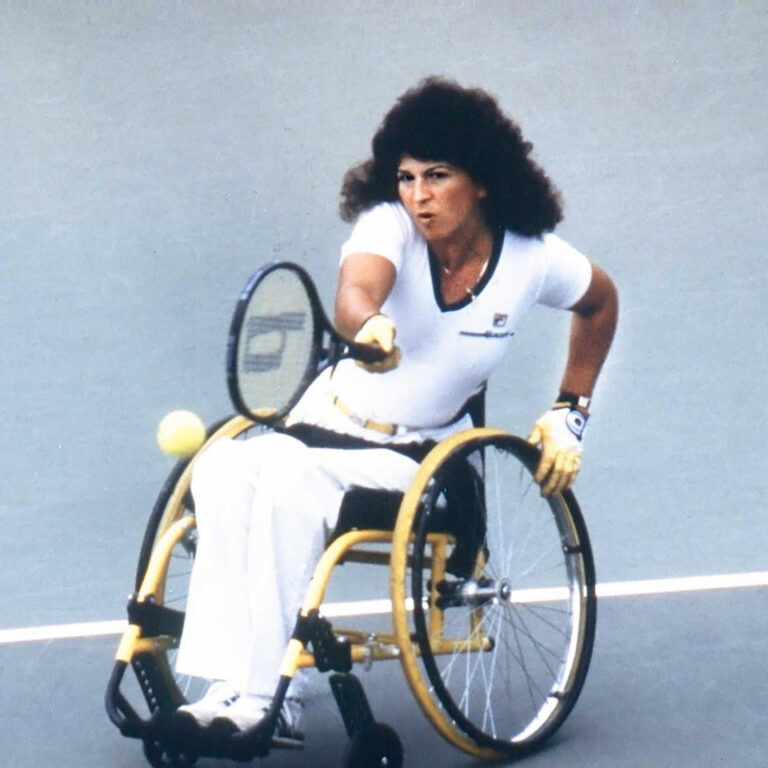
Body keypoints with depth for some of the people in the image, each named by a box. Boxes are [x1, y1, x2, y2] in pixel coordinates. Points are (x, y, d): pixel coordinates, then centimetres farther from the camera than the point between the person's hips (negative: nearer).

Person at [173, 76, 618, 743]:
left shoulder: (534, 259, -8)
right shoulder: (389, 225, -12)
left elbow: (601, 302, 14)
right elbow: (354, 293, -35)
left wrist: (570, 413, 11)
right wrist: (369, 328, -60)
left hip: (424, 456, -2)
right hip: (332, 419, 2)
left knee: (292, 479, -33)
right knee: (223, 469, -29)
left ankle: (262, 695, -30)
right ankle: (230, 683, -31)